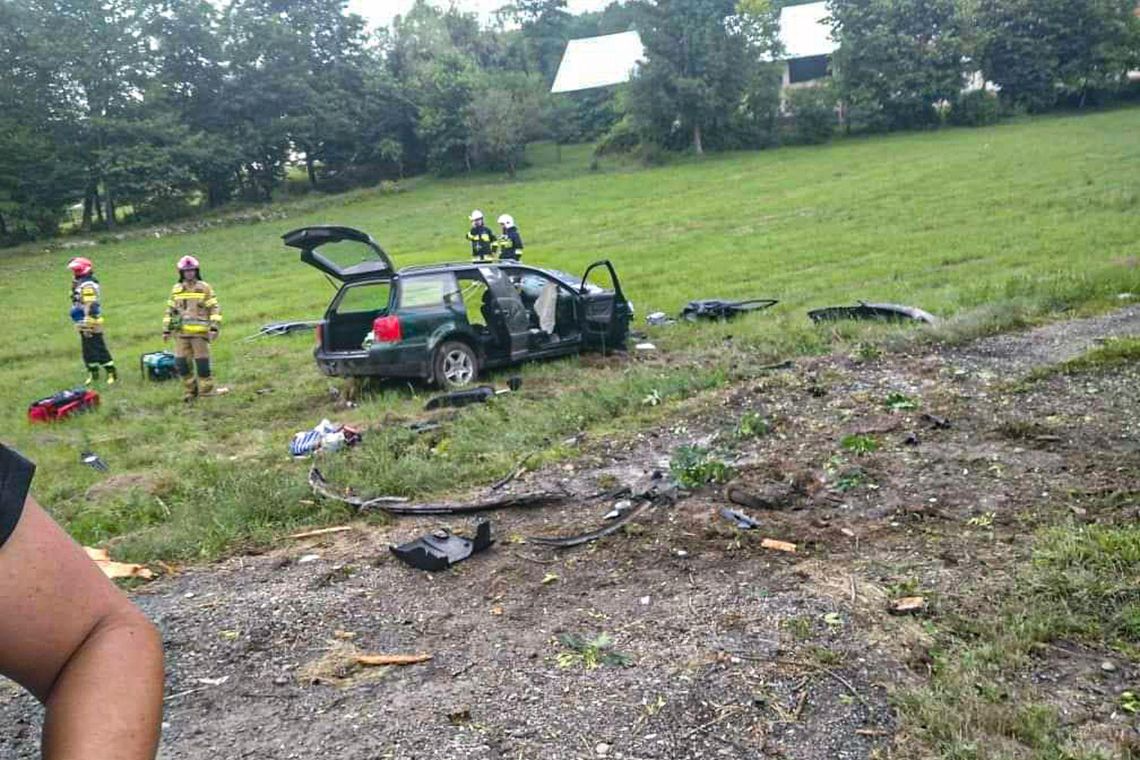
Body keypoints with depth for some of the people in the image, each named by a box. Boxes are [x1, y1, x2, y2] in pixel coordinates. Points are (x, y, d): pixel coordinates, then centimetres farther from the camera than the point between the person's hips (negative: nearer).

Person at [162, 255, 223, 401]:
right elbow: (170, 310, 17)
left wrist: (214, 328, -12)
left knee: (202, 363, -2)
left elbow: (214, 309, -1)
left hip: (200, 332, -3)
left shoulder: (205, 288, 2)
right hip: (181, 333, 4)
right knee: (181, 363, 1)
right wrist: (166, 330, 13)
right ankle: (191, 390, 15)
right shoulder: (176, 290, 12)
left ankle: (206, 391, 8)